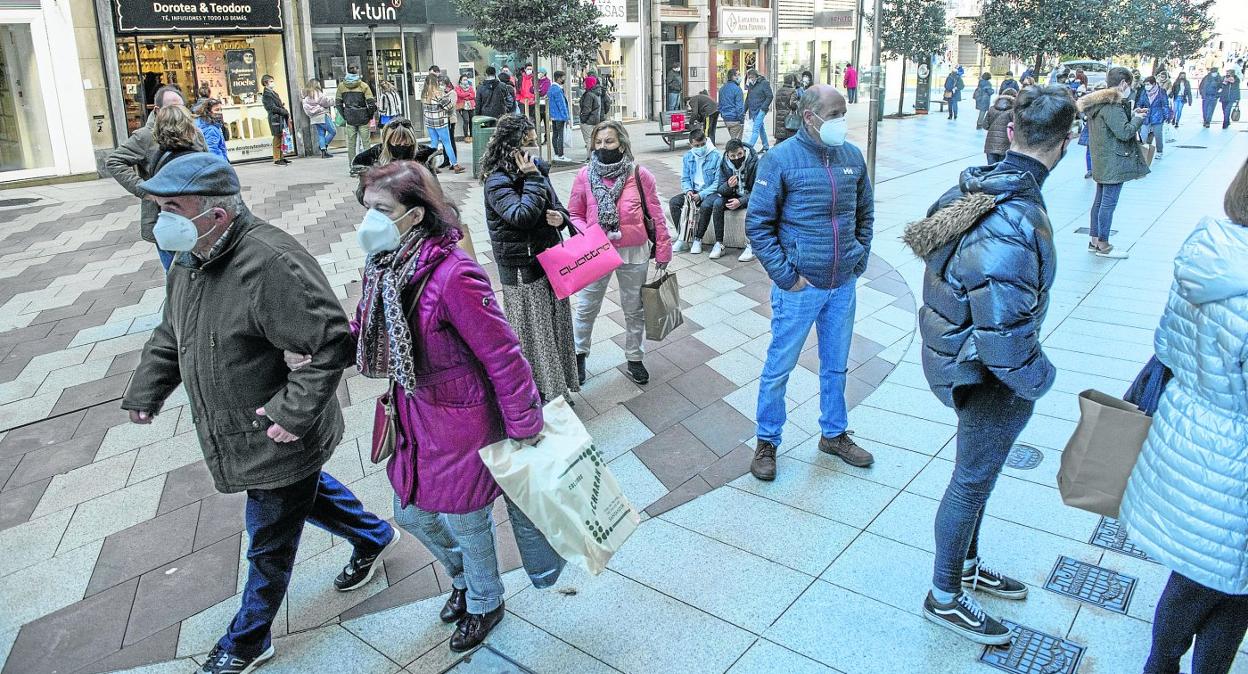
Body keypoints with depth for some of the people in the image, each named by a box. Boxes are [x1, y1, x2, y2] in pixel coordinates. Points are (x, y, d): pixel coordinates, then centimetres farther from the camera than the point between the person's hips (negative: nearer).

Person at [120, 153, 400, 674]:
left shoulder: (269, 261, -31)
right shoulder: (189, 260, 2)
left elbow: (331, 343, -31)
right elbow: (170, 337, 18)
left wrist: (293, 413, -29)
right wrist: (144, 393, 15)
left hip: (278, 440, -9)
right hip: (238, 434, 9)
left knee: (269, 542, 11)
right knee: (307, 491, 29)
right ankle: (373, 537, 53)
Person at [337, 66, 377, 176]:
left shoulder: (341, 86, 3)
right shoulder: (364, 86, -7)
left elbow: (338, 103, 6)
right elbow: (371, 103, -11)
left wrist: (344, 116, 12)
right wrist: (370, 115, 2)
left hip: (350, 119, 3)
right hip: (363, 118, -2)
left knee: (351, 144, 8)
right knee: (365, 142, 3)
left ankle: (352, 167, 10)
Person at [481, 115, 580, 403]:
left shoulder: (537, 168, 5)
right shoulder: (497, 181, -17)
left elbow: (555, 205, 15)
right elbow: (522, 216, -30)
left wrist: (560, 216, -7)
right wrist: (532, 179, -24)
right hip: (521, 269, -8)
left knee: (555, 324, 17)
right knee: (532, 331, 4)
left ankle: (557, 389, 34)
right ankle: (539, 394, 20)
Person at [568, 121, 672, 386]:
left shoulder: (640, 175, -8)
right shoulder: (584, 175, -6)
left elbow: (656, 215, -3)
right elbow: (574, 214, 2)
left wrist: (663, 250, -1)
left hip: (634, 254, 0)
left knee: (634, 309, 16)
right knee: (586, 307, 13)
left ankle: (634, 358, 36)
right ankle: (579, 353, 37)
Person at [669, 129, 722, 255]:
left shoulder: (715, 156, -10)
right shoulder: (687, 157, 6)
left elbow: (718, 182, -12)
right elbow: (684, 179, 12)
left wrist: (701, 195, -20)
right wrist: (688, 190, -12)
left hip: (710, 192, -5)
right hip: (693, 191, 5)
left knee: (705, 205, -37)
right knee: (674, 202, -19)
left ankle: (698, 240, -21)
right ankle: (682, 237, -14)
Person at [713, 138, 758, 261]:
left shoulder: (754, 163, -18)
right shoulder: (724, 164, -7)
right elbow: (721, 190, -5)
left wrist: (741, 201, -31)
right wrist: (728, 185, -30)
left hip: (749, 197, -3)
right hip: (733, 196, 4)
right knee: (718, 203, -24)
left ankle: (751, 246, -30)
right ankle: (719, 244, -21)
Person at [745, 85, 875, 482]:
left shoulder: (852, 156, 4)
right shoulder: (780, 159, -11)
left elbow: (865, 213, 17)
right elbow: (757, 225, -9)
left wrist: (861, 257, 7)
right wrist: (785, 275, -13)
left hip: (844, 286, 5)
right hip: (800, 287, -5)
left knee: (836, 366, 18)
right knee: (779, 368, 7)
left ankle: (834, 434, 37)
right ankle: (767, 442, 24)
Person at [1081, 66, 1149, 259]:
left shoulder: (1098, 102, 11)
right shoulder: (1112, 105, -19)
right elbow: (1124, 132, -21)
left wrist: (1131, 115, 11)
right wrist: (1137, 119, -4)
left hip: (1101, 161, 10)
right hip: (1113, 162, -10)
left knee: (1100, 200, 15)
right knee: (1109, 202, -4)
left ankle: (1094, 241, 22)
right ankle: (1103, 246, 2)